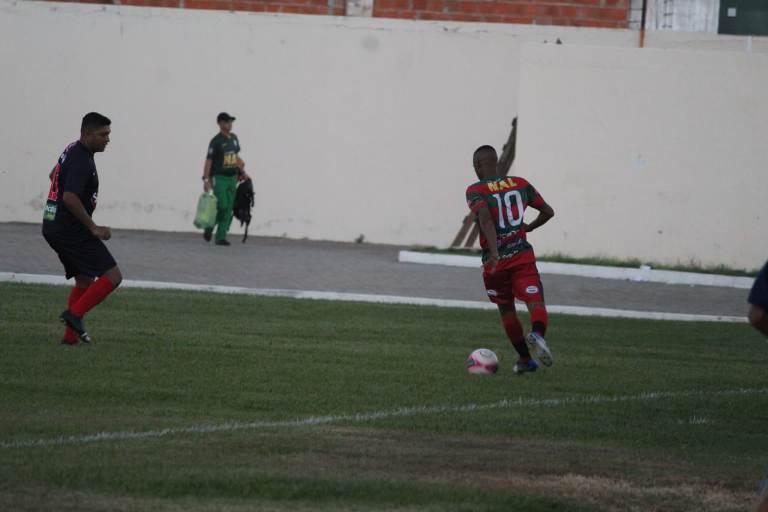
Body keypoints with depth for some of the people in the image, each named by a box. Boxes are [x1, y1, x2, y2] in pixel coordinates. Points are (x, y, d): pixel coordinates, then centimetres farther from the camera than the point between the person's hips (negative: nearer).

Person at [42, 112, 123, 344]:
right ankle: (75, 314, -11)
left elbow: (54, 175, 32)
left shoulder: (72, 151, 13)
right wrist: (93, 228, -22)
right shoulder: (81, 160, -19)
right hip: (72, 231, -10)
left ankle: (71, 335, 16)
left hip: (53, 227, 10)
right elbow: (70, 197, -30)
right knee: (112, 276, -8)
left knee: (85, 280, 20)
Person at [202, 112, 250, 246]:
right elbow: (208, 161, -13)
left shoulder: (234, 138, 11)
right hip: (219, 178, -6)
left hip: (232, 178, 6)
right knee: (222, 206, -13)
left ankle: (221, 237, 4)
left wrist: (242, 172, 18)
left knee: (228, 209, 2)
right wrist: (206, 179, -20)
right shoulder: (216, 141, -10)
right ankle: (209, 227, 12)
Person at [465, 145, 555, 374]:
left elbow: (485, 218, -21)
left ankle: (525, 359, 25)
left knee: (506, 310, 18)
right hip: (523, 256, 1)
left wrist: (494, 253, -30)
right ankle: (537, 334, -41)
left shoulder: (475, 191, -3)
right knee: (536, 302, -9)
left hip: (495, 261, -1)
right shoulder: (520, 184, 10)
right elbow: (548, 212, 16)